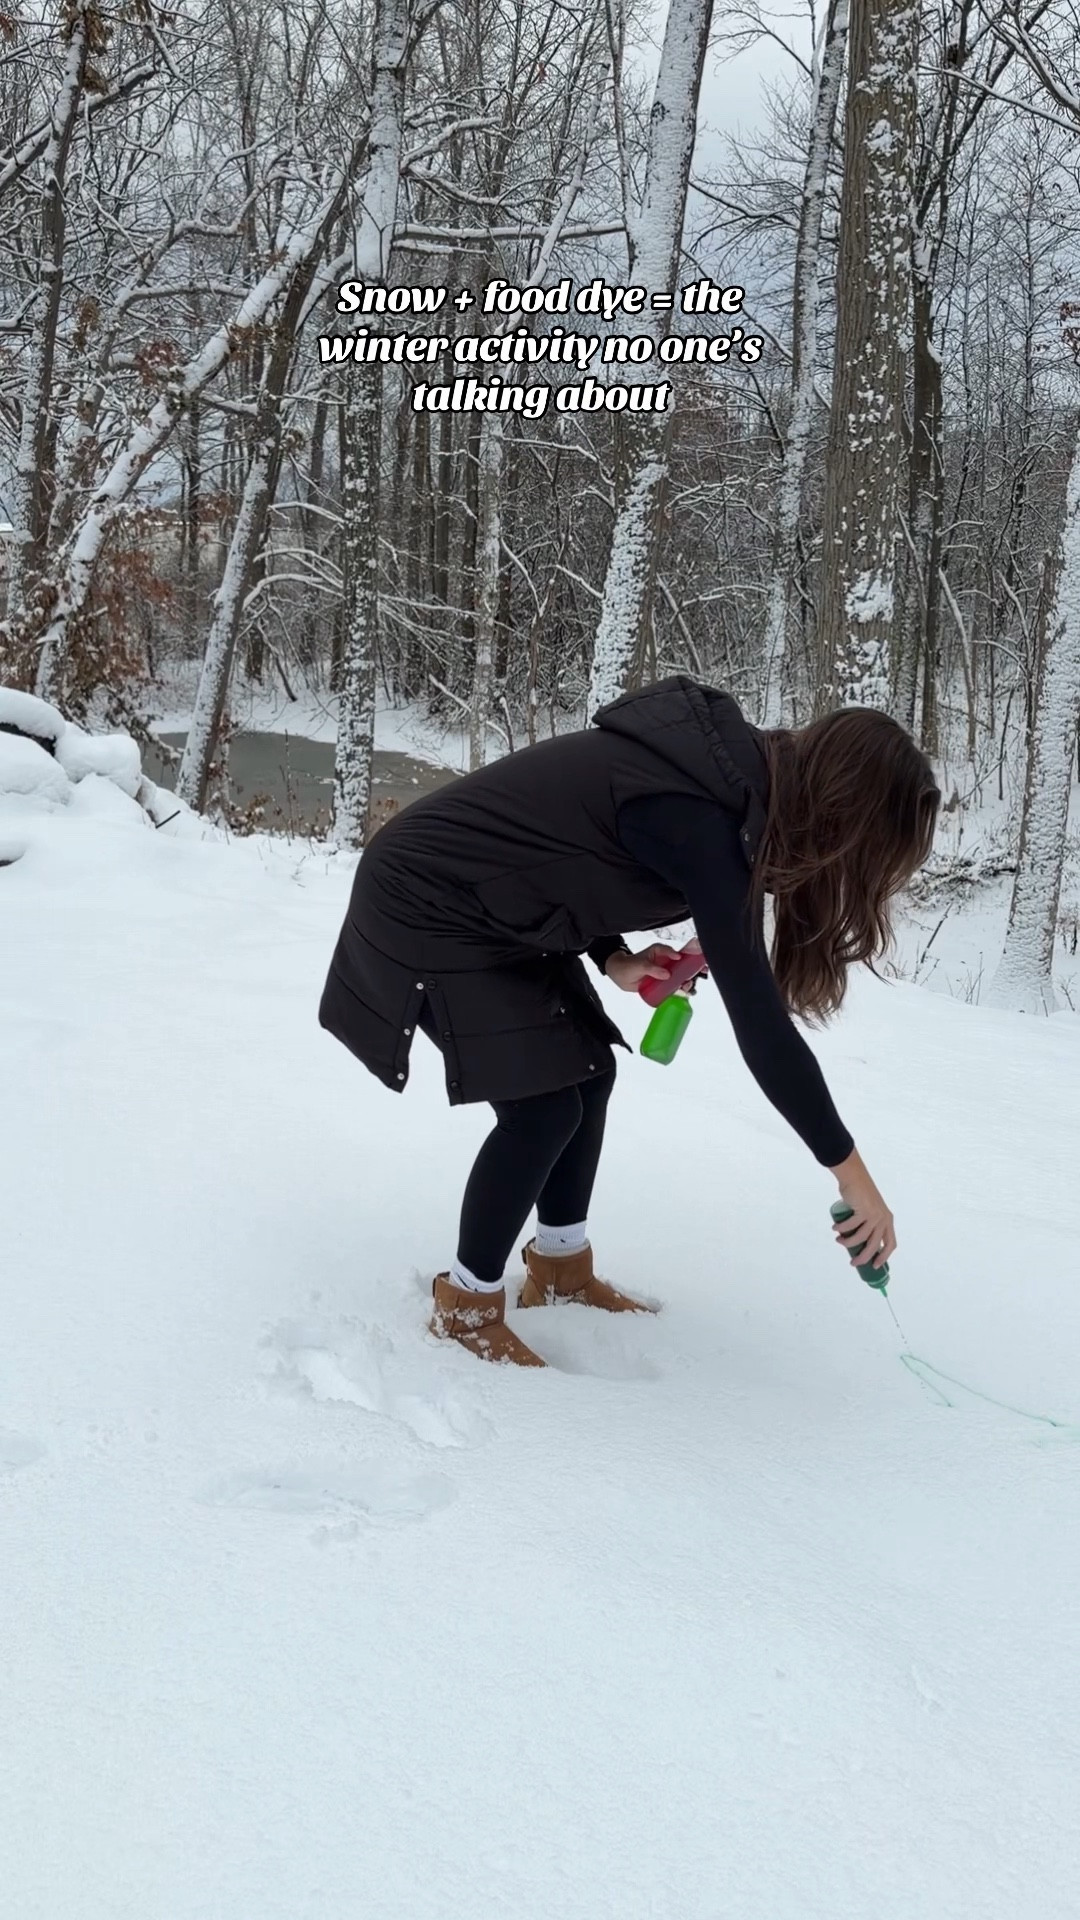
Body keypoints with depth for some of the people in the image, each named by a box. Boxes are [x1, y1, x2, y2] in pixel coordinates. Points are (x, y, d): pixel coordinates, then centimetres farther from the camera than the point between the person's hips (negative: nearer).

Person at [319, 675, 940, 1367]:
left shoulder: (731, 771, -4)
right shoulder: (699, 820, -31)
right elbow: (760, 1018, -31)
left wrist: (615, 959, -4)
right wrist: (849, 1167, -24)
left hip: (492, 908, 9)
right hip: (428, 908, -9)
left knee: (588, 1070, 10)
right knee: (544, 1106, -11)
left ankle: (561, 1264, 27)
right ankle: (467, 1303, 7)